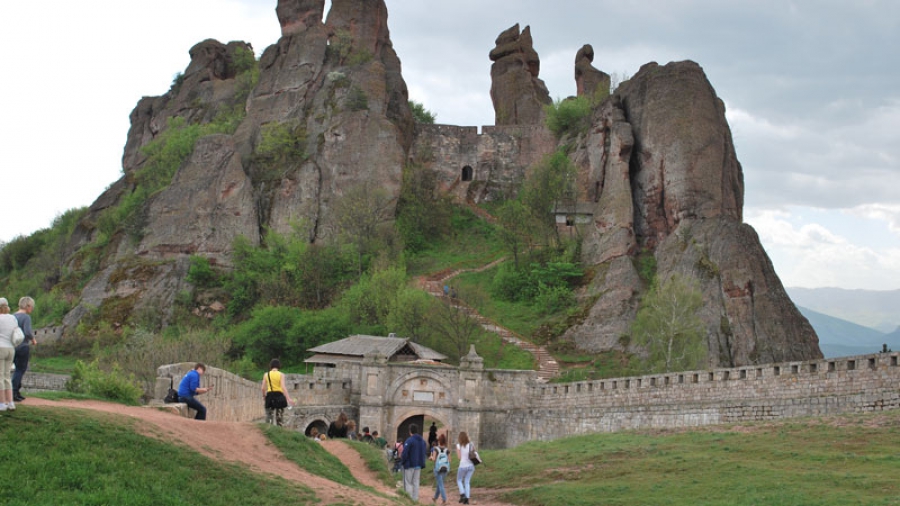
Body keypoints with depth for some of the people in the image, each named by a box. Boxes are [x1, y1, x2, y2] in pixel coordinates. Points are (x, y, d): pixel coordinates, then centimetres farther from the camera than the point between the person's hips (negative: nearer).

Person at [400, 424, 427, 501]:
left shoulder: (409, 440, -16)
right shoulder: (422, 441, 8)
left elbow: (404, 453, -18)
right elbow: (425, 453, 12)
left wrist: (402, 462, -3)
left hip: (409, 465, -6)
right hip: (418, 465, 7)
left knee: (408, 483, 1)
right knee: (416, 482, 11)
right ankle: (415, 499, 11)